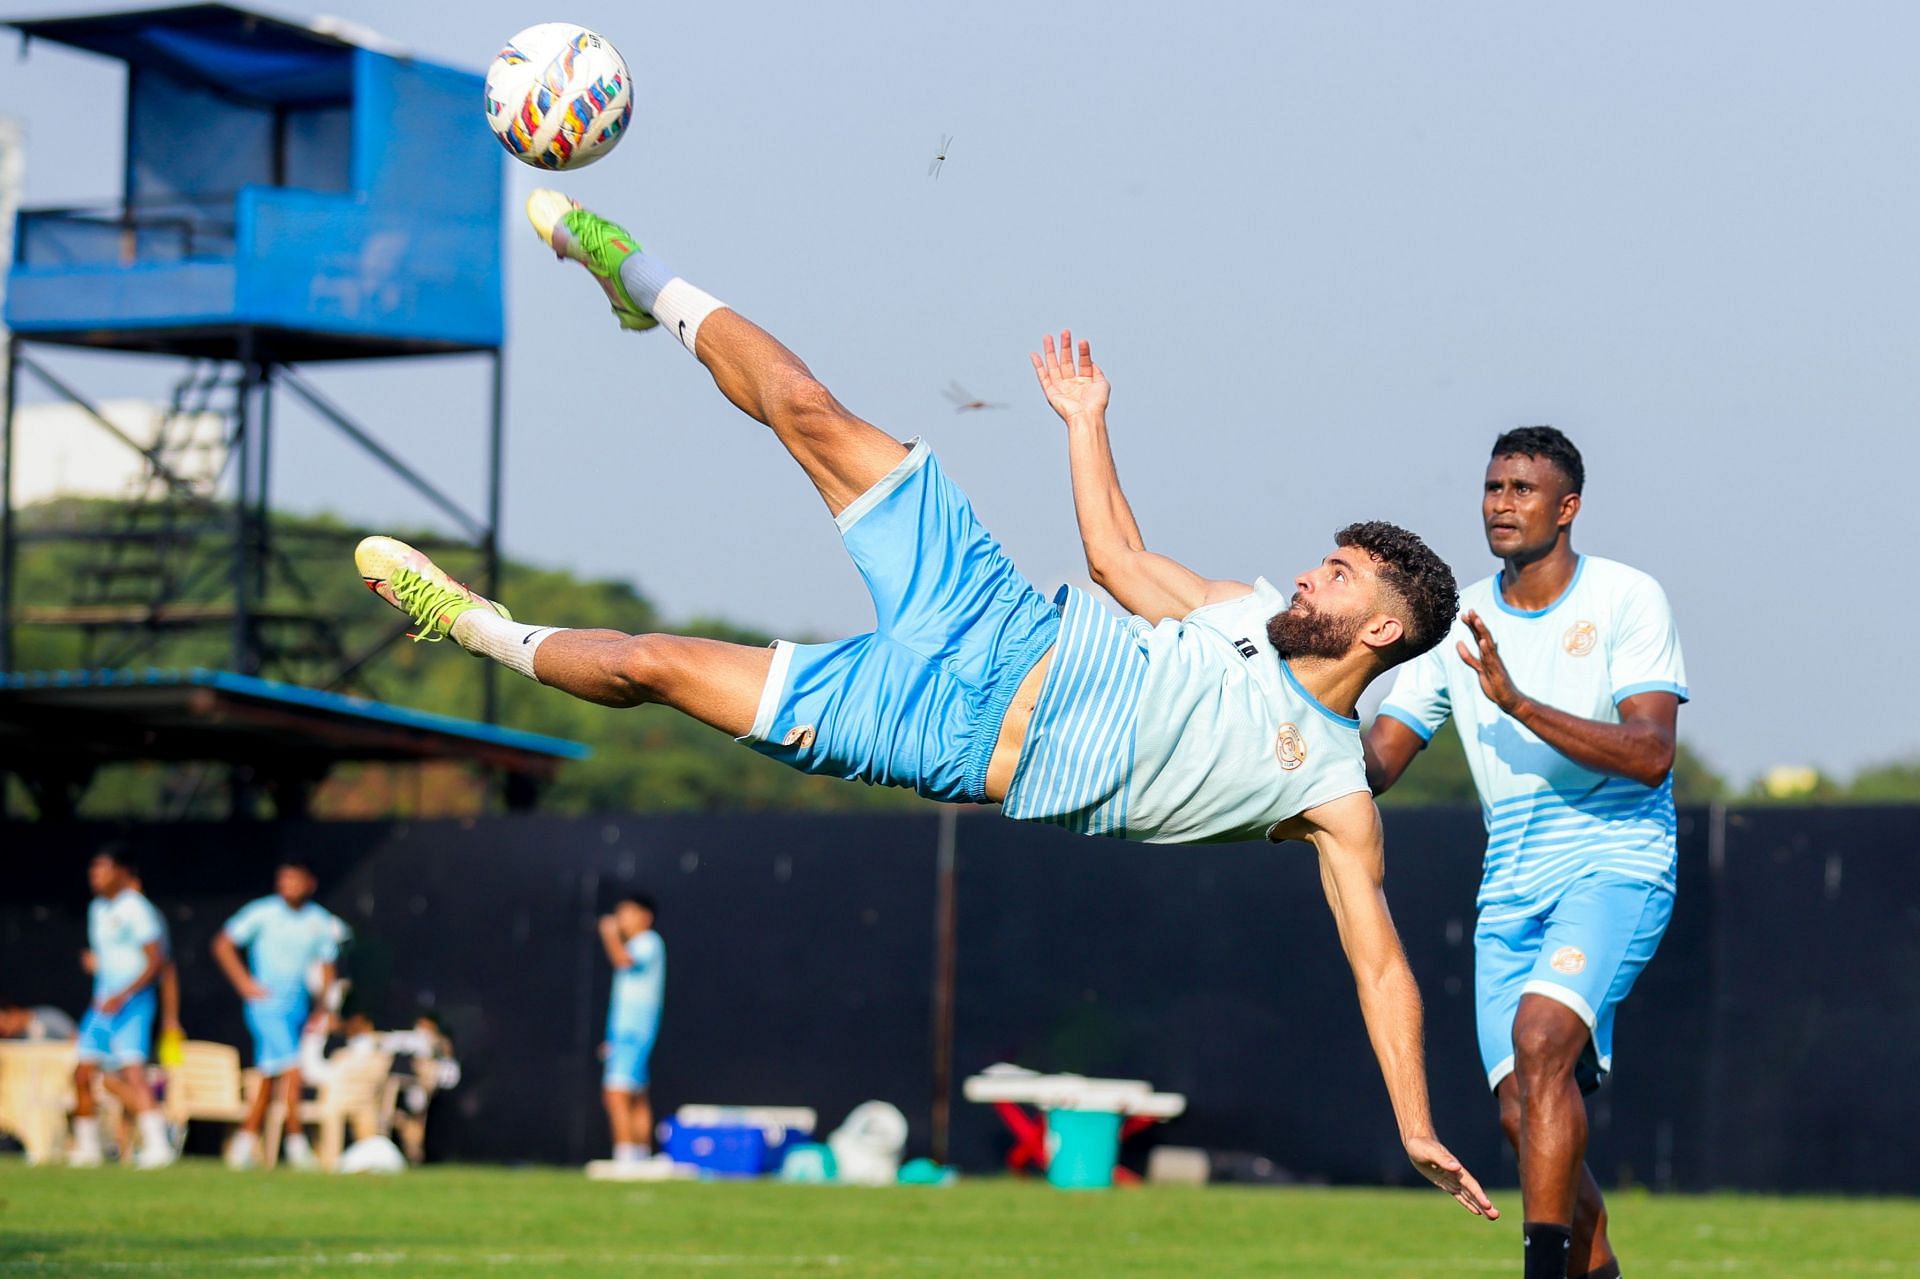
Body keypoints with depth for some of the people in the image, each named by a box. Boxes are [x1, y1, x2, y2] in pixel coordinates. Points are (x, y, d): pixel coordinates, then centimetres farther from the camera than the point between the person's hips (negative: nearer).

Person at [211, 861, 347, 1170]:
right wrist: (244, 983, -9)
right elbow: (223, 945, -1)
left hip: (298, 1006, 5)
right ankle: (296, 1142, -12)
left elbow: (327, 967, 16)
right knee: (291, 1070, -17)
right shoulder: (263, 912, -7)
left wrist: (323, 1011, 9)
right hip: (266, 1004, -5)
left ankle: (245, 1142, 19)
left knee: (270, 1079, 10)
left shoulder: (320, 922, 5)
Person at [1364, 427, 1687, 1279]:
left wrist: (1518, 702, -27)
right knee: (1526, 1112, -2)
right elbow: (1377, 762, 7)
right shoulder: (1460, 623, 8)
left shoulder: (1627, 600, -6)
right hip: (1510, 890, 5)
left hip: (1617, 866, -5)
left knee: (1541, 1035, -28)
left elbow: (1650, 755, -18)